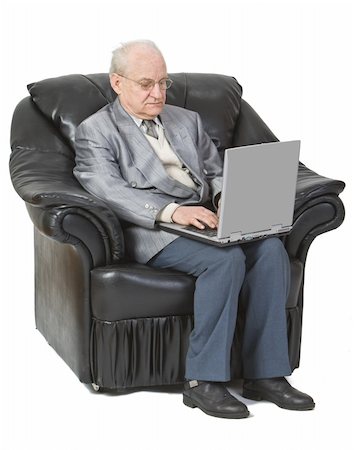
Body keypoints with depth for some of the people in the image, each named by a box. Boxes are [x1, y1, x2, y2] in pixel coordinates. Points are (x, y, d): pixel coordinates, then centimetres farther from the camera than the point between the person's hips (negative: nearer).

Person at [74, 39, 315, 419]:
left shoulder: (186, 120, 25)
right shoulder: (96, 131, 5)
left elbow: (216, 172, 23)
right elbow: (109, 190, -11)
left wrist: (226, 197, -3)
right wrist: (171, 211, -26)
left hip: (203, 221, 6)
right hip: (151, 231, -6)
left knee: (270, 248, -23)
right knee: (226, 259, -33)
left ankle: (264, 374, -19)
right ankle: (203, 381, -24)